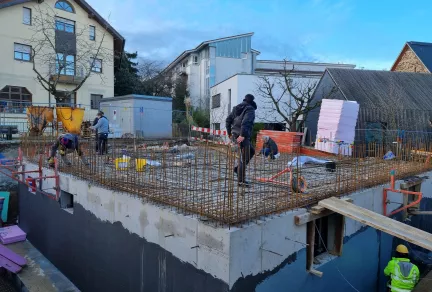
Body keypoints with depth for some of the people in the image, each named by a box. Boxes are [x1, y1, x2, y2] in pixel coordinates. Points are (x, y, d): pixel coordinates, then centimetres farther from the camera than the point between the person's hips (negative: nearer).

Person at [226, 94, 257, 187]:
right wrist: (242, 135, -27)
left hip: (235, 134, 9)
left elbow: (228, 120, 15)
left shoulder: (236, 108, 16)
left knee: (251, 151, 24)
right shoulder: (250, 109, -8)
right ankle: (241, 180, 3)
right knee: (244, 157, -1)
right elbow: (245, 122, -23)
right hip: (242, 136, -9)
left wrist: (229, 133, 21)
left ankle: (238, 168, 20)